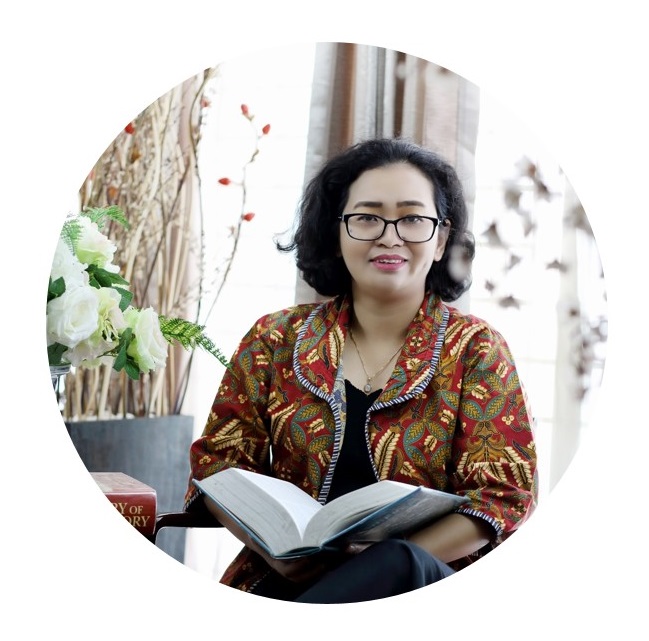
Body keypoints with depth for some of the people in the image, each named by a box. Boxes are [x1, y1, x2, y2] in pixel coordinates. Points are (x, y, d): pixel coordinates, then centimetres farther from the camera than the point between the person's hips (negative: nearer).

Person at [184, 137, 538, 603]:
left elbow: (505, 492, -2)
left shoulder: (475, 349, 7)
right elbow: (219, 460, 10)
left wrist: (380, 559, -18)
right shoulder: (274, 341, 12)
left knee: (396, 564, -37)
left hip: (421, 586, 0)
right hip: (287, 582, 0)